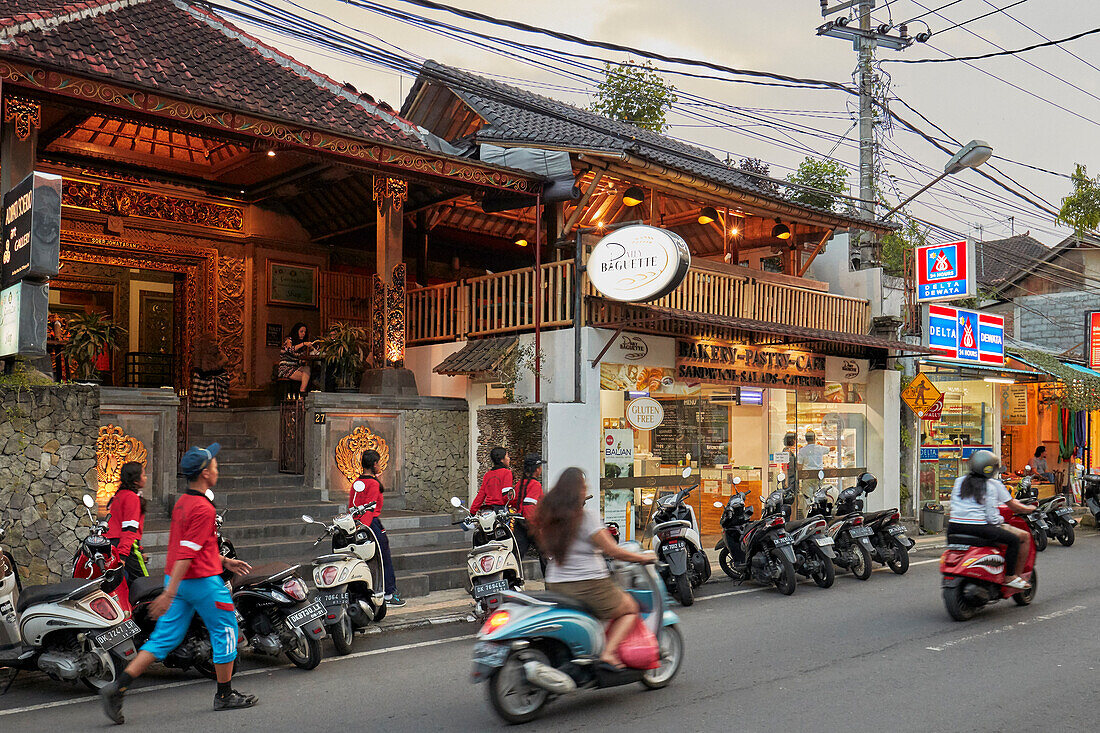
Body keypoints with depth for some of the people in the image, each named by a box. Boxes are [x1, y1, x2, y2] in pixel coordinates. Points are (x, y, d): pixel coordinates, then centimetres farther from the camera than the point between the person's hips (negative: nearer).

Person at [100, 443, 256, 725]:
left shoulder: (181, 502, 11)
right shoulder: (203, 508, -19)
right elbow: (186, 553, -24)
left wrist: (223, 561, 26)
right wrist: (169, 593, -25)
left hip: (177, 580, 9)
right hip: (203, 582, -8)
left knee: (164, 638, 10)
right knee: (225, 632, 8)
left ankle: (117, 688, 2)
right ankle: (225, 696, 17)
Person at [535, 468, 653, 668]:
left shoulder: (547, 514, 4)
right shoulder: (587, 515, -15)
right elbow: (612, 550, -13)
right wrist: (642, 557, 2)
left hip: (555, 584, 7)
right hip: (589, 583, -7)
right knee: (630, 609, 15)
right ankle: (609, 652, -3)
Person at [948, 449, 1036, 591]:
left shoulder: (959, 481, 16)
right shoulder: (994, 485, 4)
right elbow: (1014, 506, 10)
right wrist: (1029, 509, 29)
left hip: (955, 526, 5)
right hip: (979, 527, -5)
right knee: (1023, 536, 6)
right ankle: (1010, 576, 6)